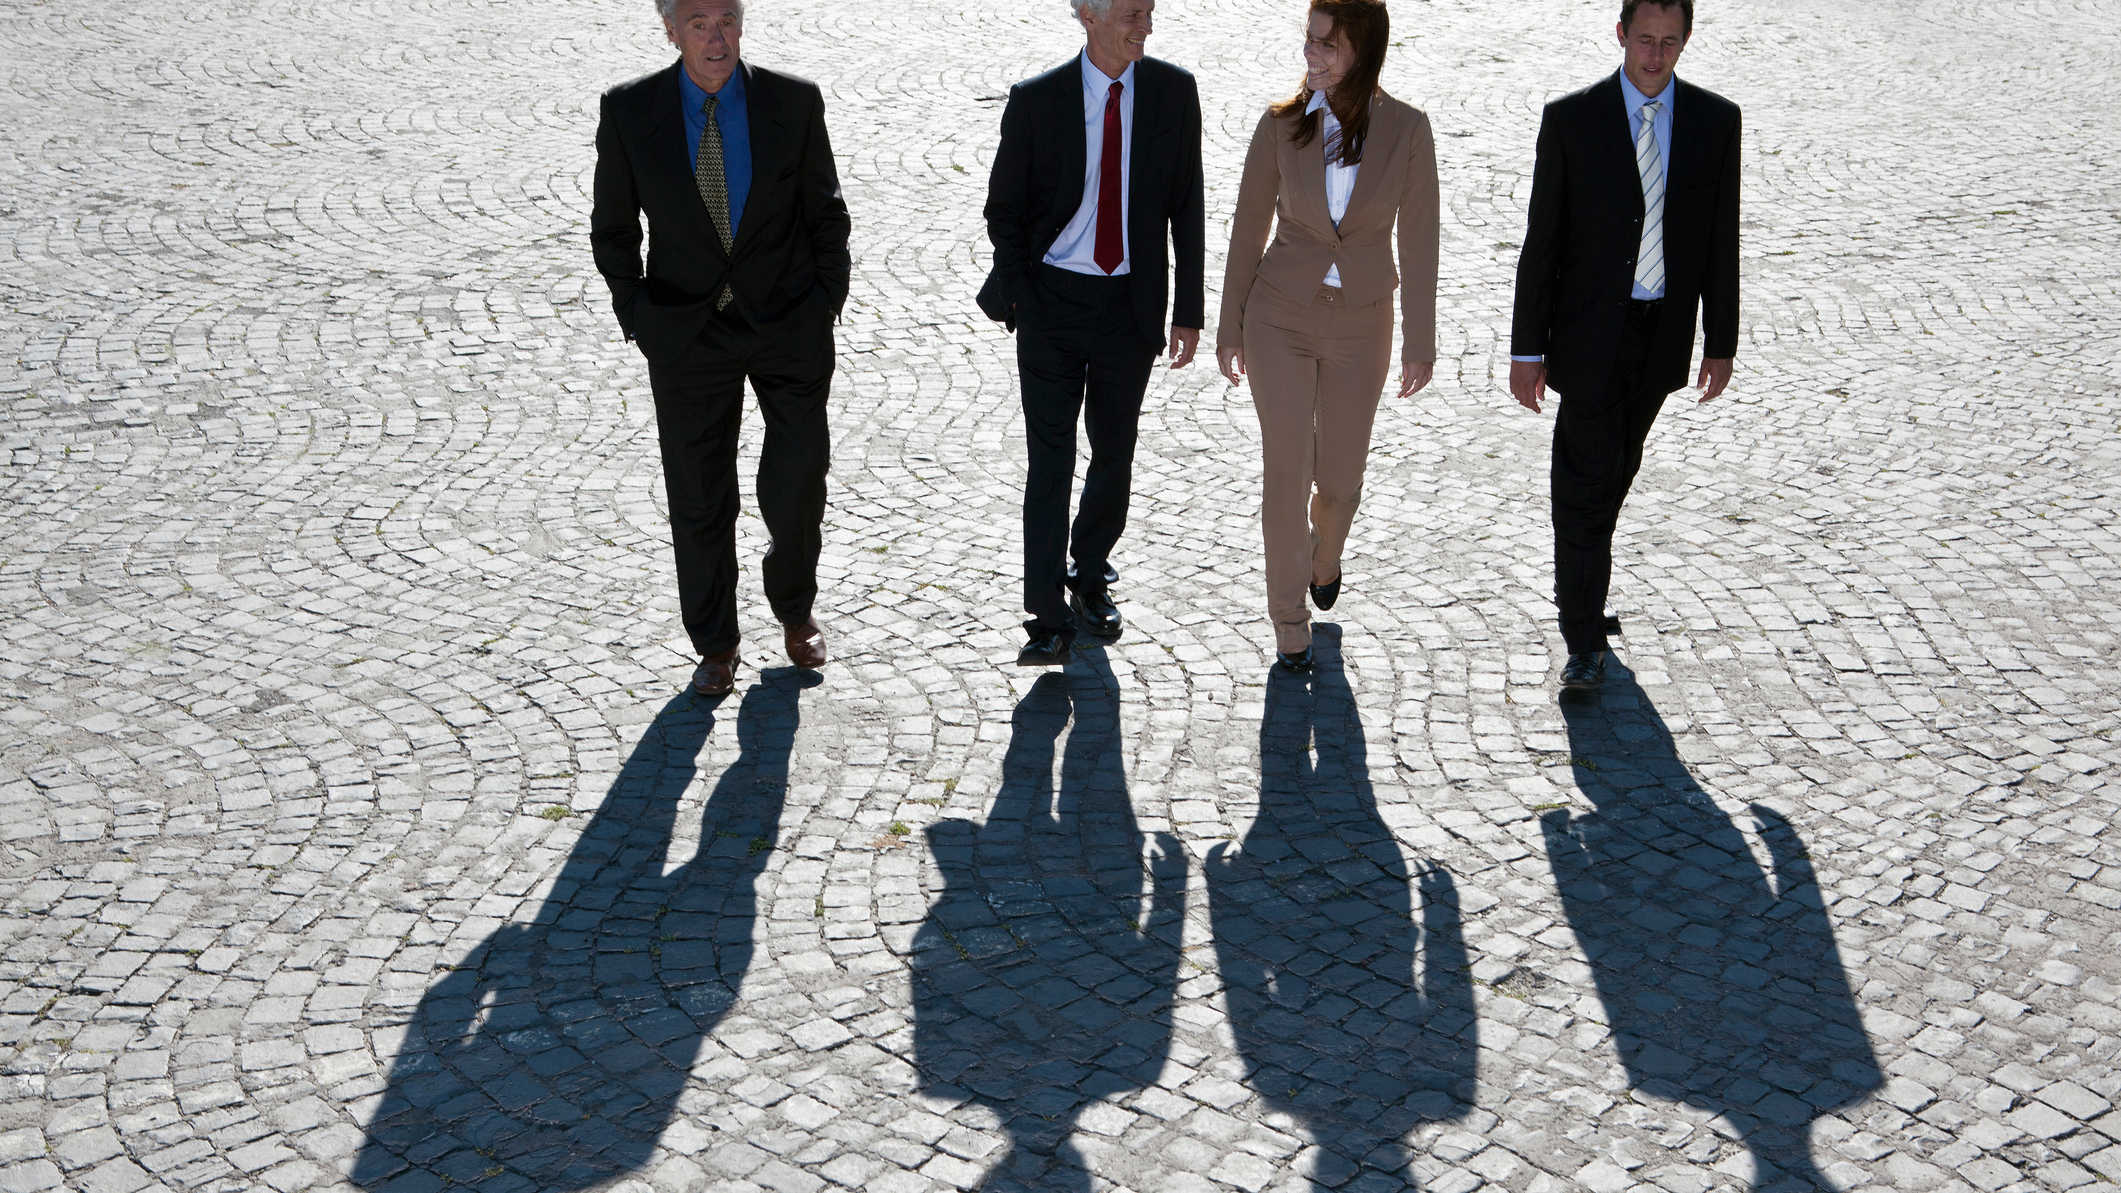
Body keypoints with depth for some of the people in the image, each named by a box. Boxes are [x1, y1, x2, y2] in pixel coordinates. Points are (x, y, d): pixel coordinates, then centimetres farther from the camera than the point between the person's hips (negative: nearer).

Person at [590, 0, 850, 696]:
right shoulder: (629, 111, -5)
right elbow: (613, 228, 5)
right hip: (688, 331, 0)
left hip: (789, 324, 0)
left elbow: (826, 213, 5)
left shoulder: (794, 101, -5)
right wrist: (638, 319, 0)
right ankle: (714, 645, 25)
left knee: (797, 486, 1)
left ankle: (795, 611, 31)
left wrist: (827, 305, 1)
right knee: (698, 499, 7)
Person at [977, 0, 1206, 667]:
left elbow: (1186, 208, 3)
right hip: (1052, 300, -2)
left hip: (1130, 305, 2)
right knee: (1050, 460, -3)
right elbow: (1003, 208, 2)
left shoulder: (1173, 92, -2)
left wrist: (1188, 310, 2)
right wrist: (1017, 299, -6)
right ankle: (1049, 622, 1)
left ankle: (1090, 579, 37)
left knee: (1114, 457, 13)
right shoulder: (1036, 100, -7)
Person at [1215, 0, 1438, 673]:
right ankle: (1290, 623, 15)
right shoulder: (1281, 125, -8)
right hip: (1281, 319, 0)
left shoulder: (1406, 130, -10)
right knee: (1287, 474, -1)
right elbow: (1248, 231, 1)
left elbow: (1417, 241, -4)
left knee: (1340, 479, 13)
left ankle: (1324, 559, 47)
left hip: (1361, 326, 1)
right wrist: (1229, 326, 4)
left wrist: (1420, 340, 0)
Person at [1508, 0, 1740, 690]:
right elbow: (1542, 239, -6)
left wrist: (1721, 342, 5)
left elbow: (1720, 239, 5)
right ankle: (1584, 642, 1)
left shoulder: (1716, 121, 1)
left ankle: (1580, 590, 39)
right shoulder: (1571, 119, -7)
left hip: (1665, 335, 3)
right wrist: (1527, 350, -8)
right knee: (1586, 483, -5)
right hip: (1590, 334, -3)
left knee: (1616, 473, 18)